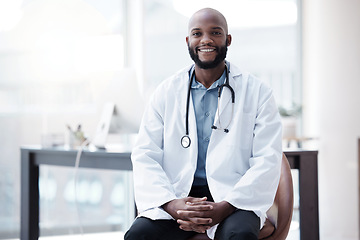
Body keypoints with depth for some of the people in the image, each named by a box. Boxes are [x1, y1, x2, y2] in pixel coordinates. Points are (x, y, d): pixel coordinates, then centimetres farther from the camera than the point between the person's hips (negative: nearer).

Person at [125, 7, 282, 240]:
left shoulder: (258, 93, 6)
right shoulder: (166, 92, 11)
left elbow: (267, 162, -2)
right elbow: (144, 156, 4)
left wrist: (224, 208, -18)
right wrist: (171, 204, -16)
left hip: (234, 197, -1)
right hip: (178, 196, 2)